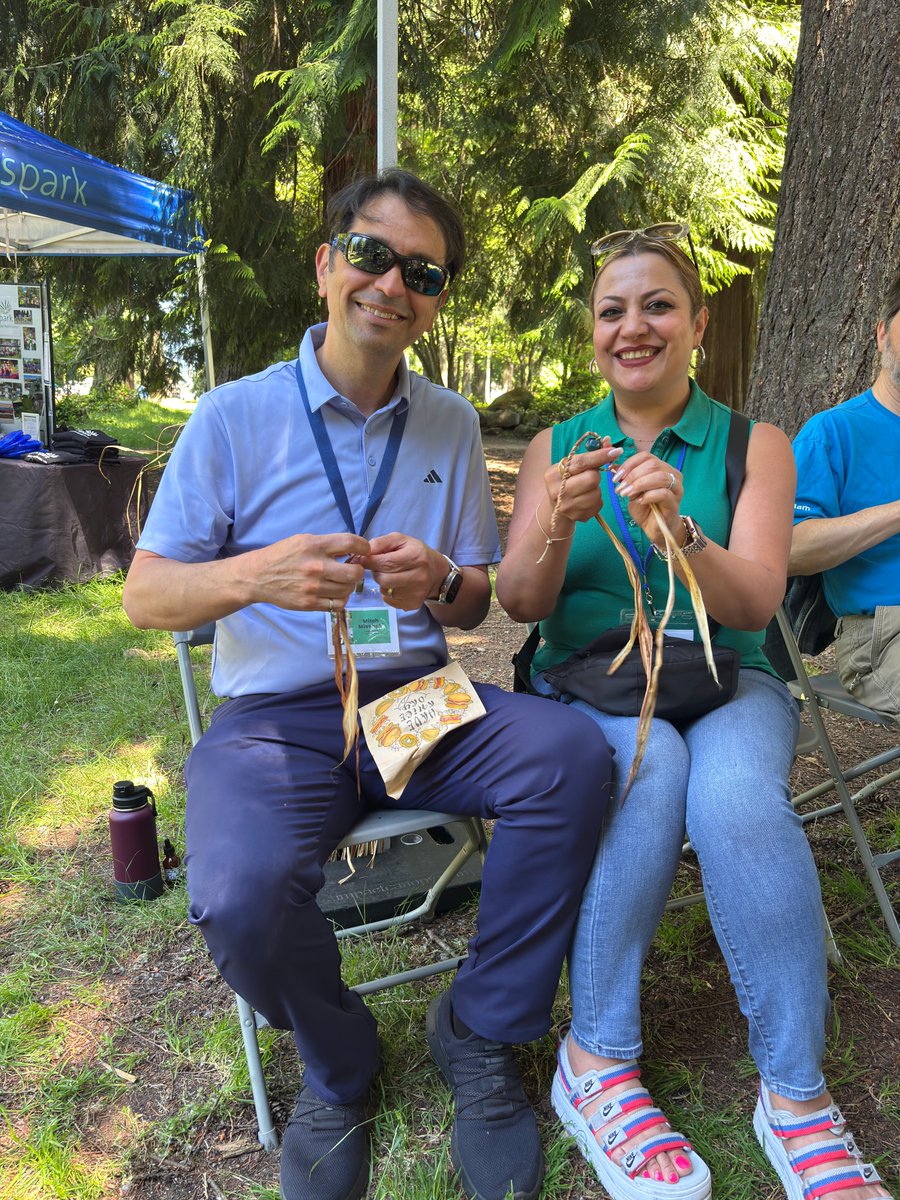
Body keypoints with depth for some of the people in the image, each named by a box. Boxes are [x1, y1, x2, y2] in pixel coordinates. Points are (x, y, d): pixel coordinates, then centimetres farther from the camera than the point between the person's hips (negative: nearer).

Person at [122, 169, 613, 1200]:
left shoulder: (451, 424, 10)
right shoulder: (235, 415, 0)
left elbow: (478, 604, 12)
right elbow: (143, 596, -2)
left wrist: (438, 581, -14)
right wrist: (253, 576, -24)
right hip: (275, 716, -2)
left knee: (572, 755, -25)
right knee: (243, 892, -31)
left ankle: (481, 1033, -1)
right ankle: (337, 1067, 6)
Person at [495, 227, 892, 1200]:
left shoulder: (755, 446, 5)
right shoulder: (555, 448, 9)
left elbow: (753, 604, -8)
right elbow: (521, 603, -1)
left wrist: (678, 531, -29)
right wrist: (559, 524, -23)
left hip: (724, 683, 0)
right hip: (585, 686, 1)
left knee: (735, 792, -33)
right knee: (650, 765, -33)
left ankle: (796, 1097, -17)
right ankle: (596, 1063, -18)